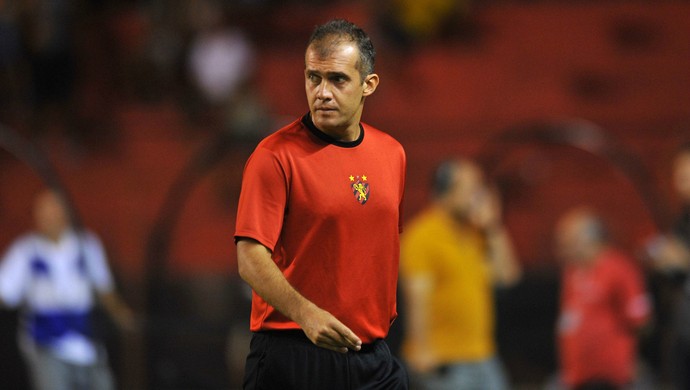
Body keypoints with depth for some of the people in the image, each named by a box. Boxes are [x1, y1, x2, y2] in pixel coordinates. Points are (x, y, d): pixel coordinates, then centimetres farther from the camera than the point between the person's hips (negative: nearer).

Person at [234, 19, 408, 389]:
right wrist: (305, 313, -29)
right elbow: (251, 258, -16)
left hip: (374, 357, 5)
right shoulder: (275, 156, -9)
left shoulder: (392, 154, 9)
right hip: (291, 355, -5)